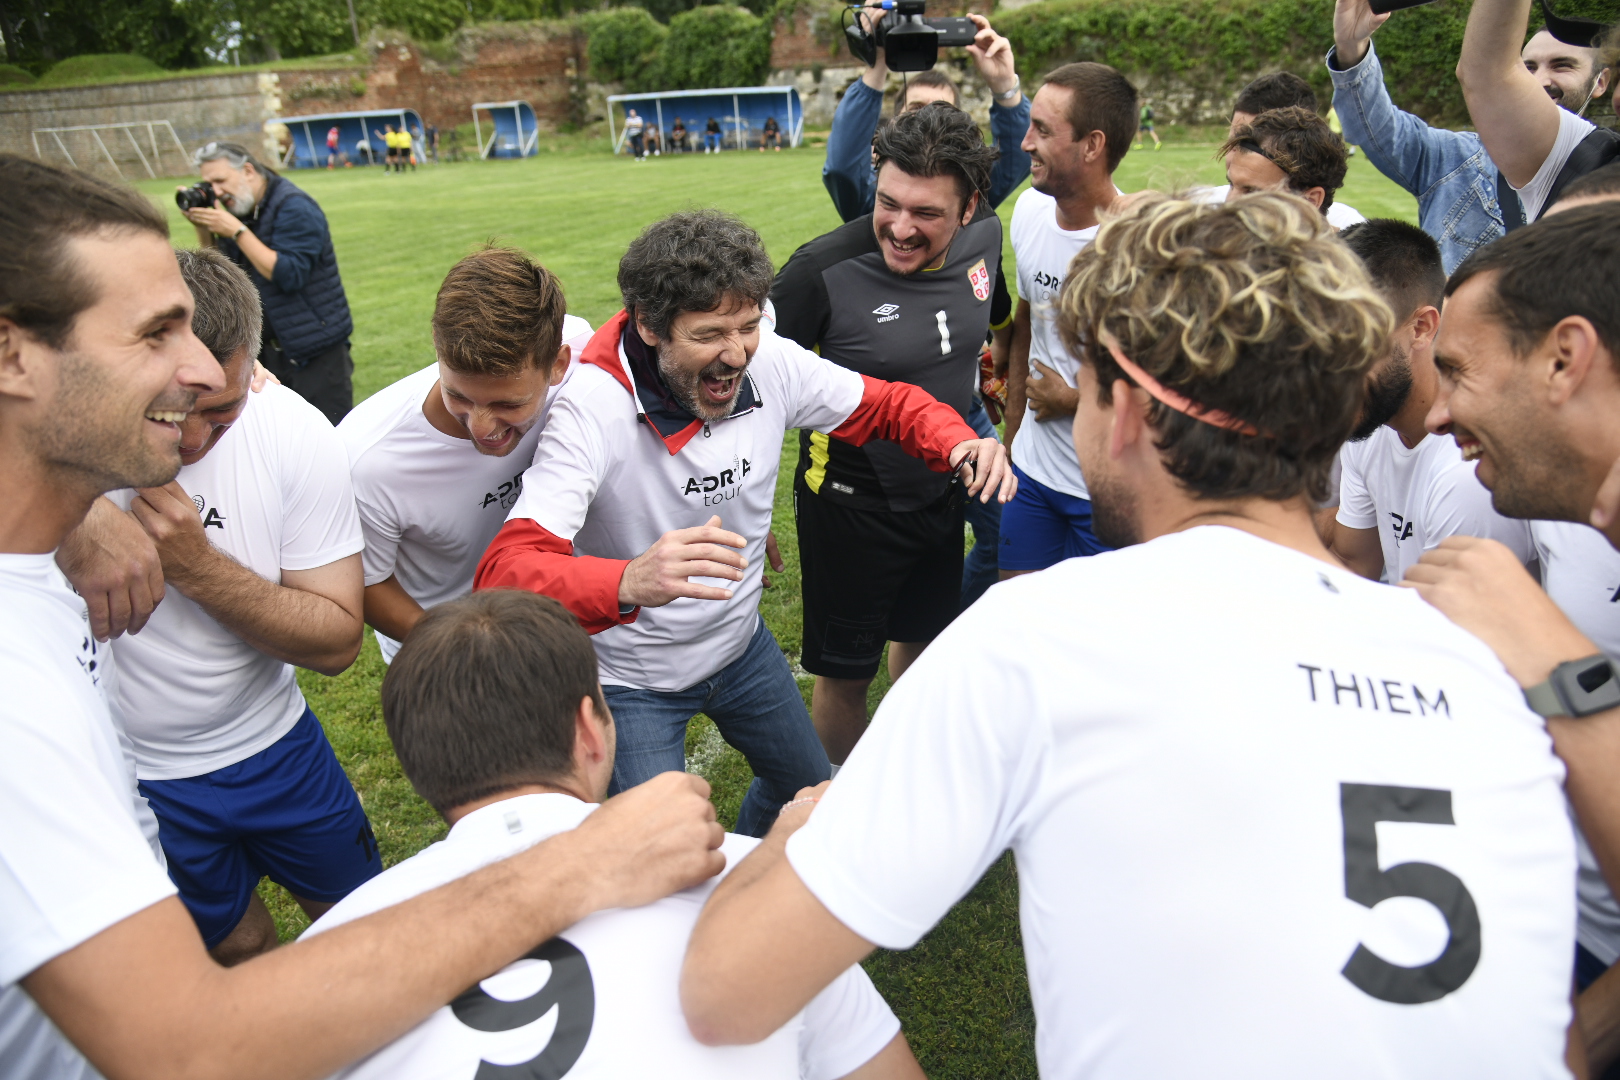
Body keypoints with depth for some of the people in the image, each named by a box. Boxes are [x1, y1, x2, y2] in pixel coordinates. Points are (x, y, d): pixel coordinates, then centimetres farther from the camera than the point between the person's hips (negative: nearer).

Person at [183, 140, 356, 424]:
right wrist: (203, 228, -1)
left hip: (316, 348, -8)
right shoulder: (242, 212, 12)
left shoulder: (294, 208, -12)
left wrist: (237, 232, -20)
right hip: (270, 348, 8)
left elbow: (290, 275, -23)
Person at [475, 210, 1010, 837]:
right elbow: (504, 574, -41)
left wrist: (960, 441, -25)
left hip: (741, 644, 5)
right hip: (633, 679, -5)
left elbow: (888, 404, -2)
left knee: (808, 789, 24)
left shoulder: (771, 364, -19)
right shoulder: (592, 410, -32)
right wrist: (629, 583, -61)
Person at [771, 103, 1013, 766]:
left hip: (940, 492, 6)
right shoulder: (823, 271, -26)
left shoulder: (984, 237, -9)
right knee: (845, 677, 7)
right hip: (849, 504, -5)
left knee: (923, 642, 24)